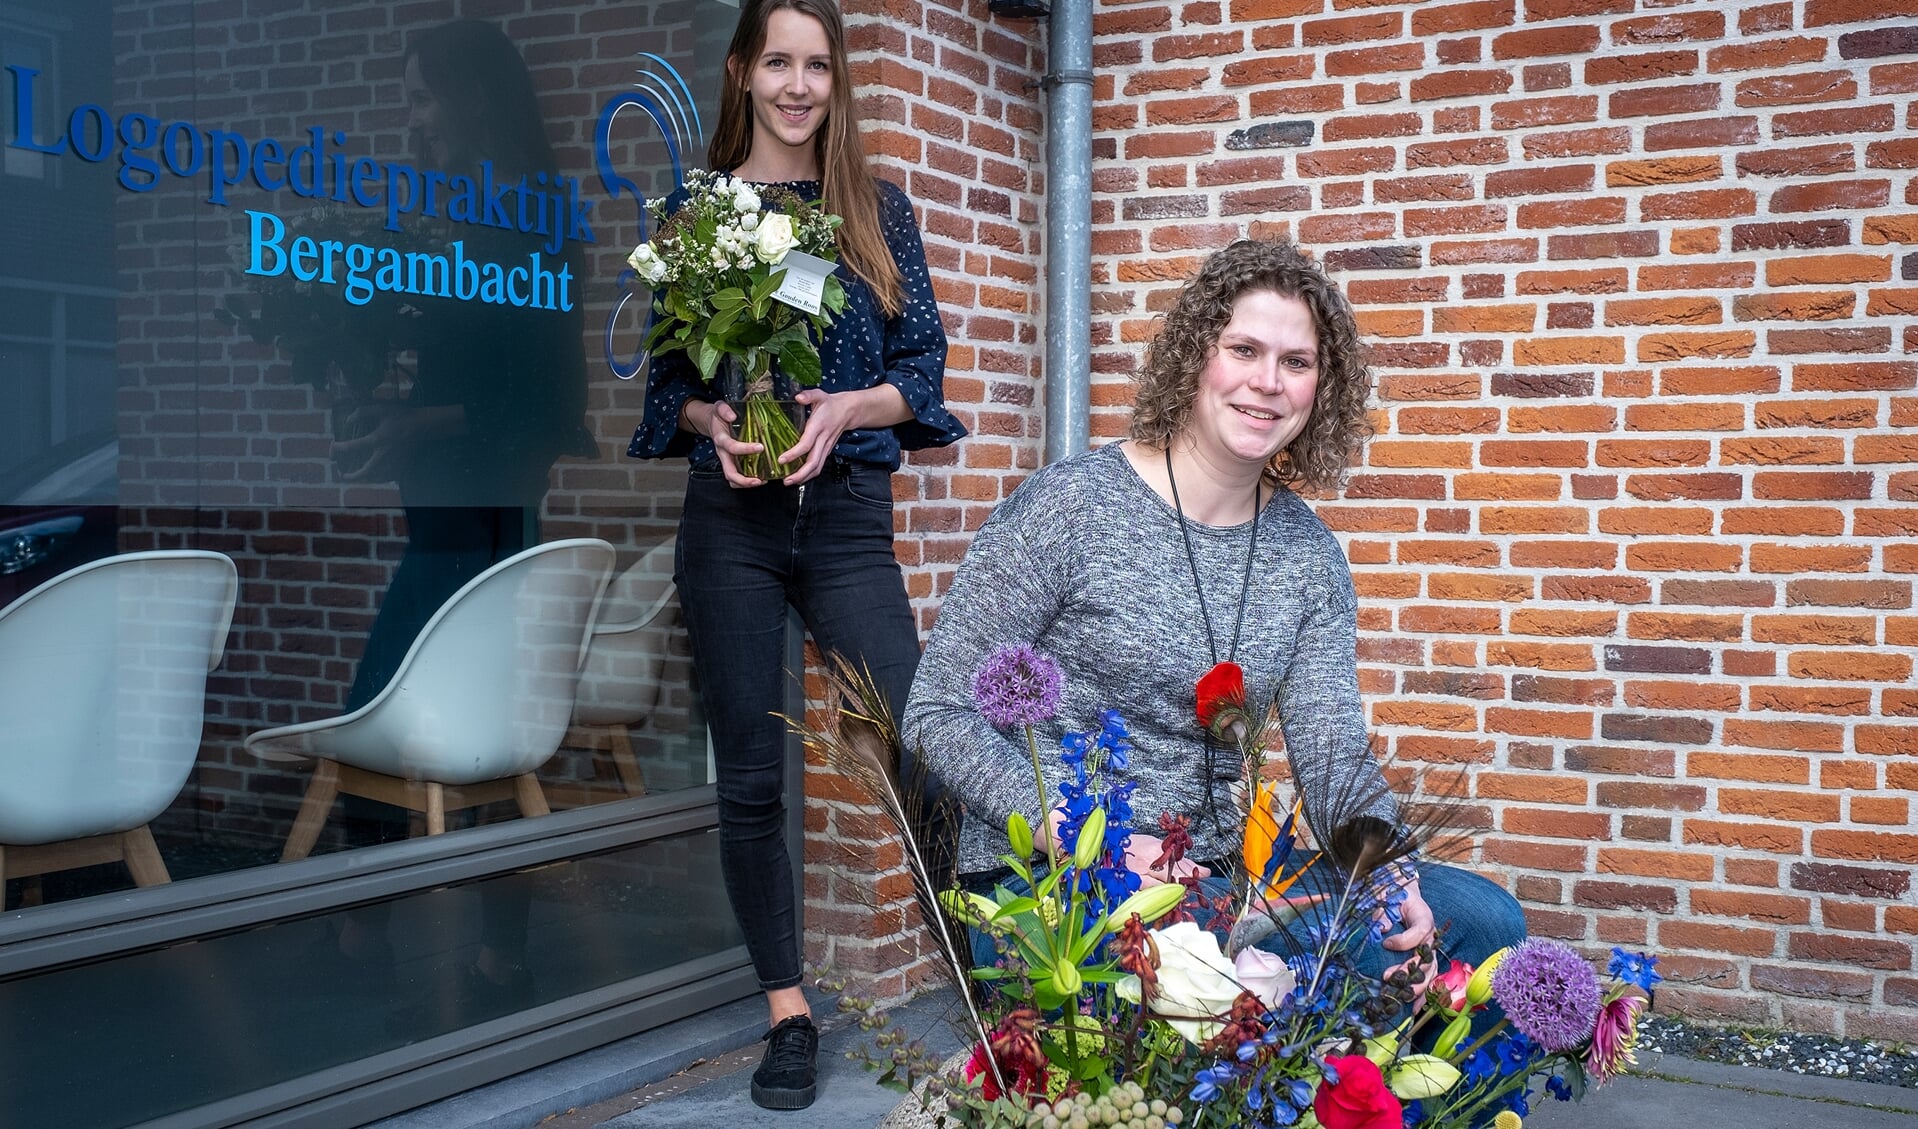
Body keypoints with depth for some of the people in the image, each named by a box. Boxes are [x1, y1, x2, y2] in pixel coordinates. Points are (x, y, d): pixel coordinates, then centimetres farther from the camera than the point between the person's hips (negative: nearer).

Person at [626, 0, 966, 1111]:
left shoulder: (881, 209, 9)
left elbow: (923, 367, 6)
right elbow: (666, 377, 8)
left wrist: (846, 409, -12)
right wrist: (710, 421, -12)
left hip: (848, 513, 0)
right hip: (731, 516, 0)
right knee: (751, 776, 4)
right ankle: (788, 1009, 16)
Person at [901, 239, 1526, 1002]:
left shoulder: (1308, 554, 8)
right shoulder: (1068, 506, -9)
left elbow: (1333, 758, 4)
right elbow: (938, 712, -10)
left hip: (1214, 873, 6)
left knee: (1482, 919, -9)